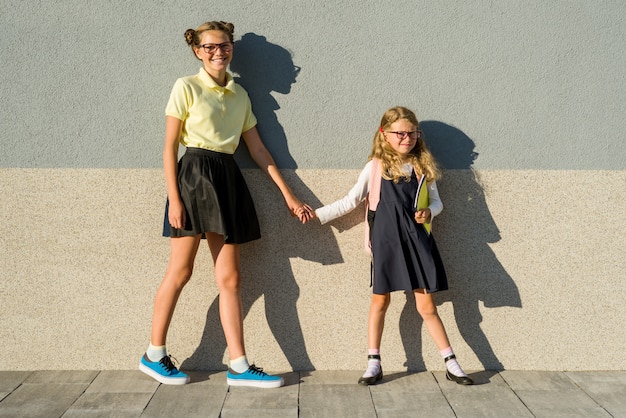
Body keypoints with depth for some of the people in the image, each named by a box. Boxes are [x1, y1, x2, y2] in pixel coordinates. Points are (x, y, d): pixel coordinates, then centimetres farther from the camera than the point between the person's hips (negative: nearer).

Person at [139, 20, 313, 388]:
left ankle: (239, 367, 7)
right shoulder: (186, 87, 0)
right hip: (194, 175, -5)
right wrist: (174, 198, -13)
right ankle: (154, 355, 17)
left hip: (228, 180, 5)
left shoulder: (240, 95, 15)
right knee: (181, 271, 0)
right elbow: (170, 146, -4)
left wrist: (289, 196, 10)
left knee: (230, 277, 3)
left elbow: (258, 149, 14)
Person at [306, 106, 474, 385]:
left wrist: (430, 212, -9)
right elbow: (350, 201, 4)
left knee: (426, 305, 4)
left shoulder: (422, 166, 6)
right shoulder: (375, 167, 1)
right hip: (386, 242, -1)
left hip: (417, 241, 1)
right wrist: (318, 214, -1)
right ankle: (373, 363, 20)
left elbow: (436, 201, 14)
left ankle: (451, 364, 15)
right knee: (380, 300, 8)